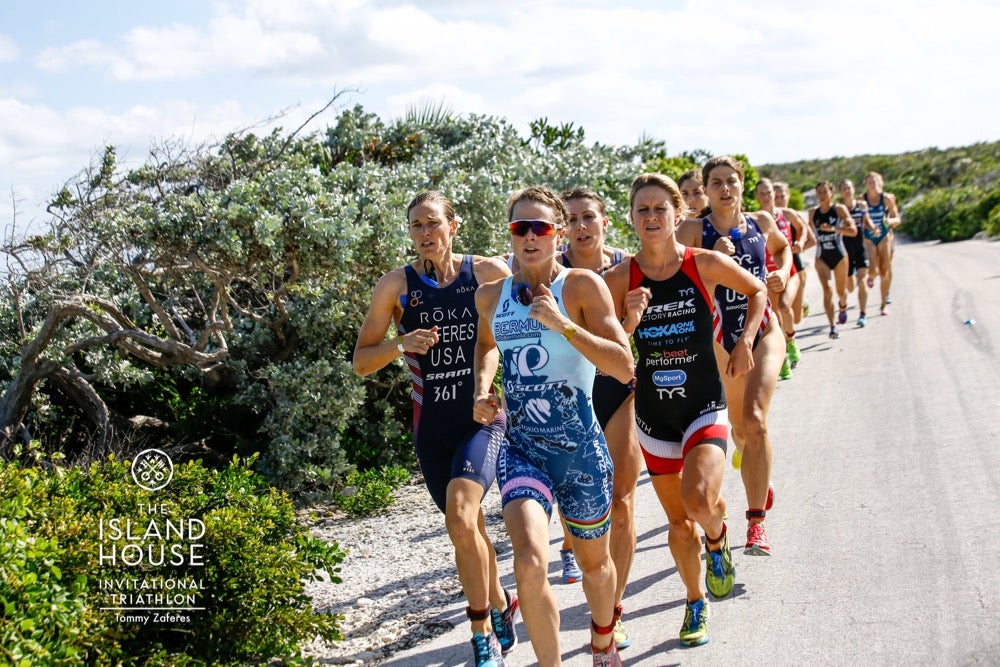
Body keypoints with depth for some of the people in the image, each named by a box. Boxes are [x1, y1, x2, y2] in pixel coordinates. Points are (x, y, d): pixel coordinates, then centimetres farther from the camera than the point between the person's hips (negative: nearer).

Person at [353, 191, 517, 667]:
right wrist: (401, 345, -17)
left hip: (485, 418, -3)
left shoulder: (489, 274, -4)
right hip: (432, 427, 3)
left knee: (461, 518, -24)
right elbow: (361, 361, 2)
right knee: (468, 529, 15)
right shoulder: (396, 285, -1)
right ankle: (501, 606, 42)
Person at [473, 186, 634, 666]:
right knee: (530, 563, -22)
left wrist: (562, 324, -23)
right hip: (521, 450, 2)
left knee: (594, 563, 19)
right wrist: (482, 390, 10)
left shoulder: (582, 286, -8)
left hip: (581, 450, -1)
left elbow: (624, 368, -15)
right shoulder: (490, 296, 5)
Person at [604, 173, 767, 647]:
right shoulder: (620, 278, -7)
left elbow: (757, 292, 10)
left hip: (705, 407, -2)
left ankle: (716, 539, 11)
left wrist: (745, 341, -2)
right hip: (653, 413, 2)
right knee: (678, 520, 12)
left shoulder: (705, 264, -8)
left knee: (700, 500, -26)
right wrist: (630, 320, -22)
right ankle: (696, 603, 37)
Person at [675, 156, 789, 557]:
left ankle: (756, 521, -14)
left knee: (755, 418, -19)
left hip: (763, 332, 0)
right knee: (739, 427, 12)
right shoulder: (694, 230, -7)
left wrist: (782, 274, 7)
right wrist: (713, 260, -28)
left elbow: (783, 247, 25)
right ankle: (761, 481, 48)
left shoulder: (761, 222, 3)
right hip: (720, 338, 0)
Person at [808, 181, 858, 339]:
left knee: (841, 291, 12)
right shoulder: (813, 212, 4)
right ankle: (832, 327, -18)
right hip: (822, 257, 1)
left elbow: (853, 230, -15)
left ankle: (843, 307, 50)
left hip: (839, 255, -1)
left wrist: (833, 228, -25)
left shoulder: (839, 209, -6)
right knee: (827, 289, -17)